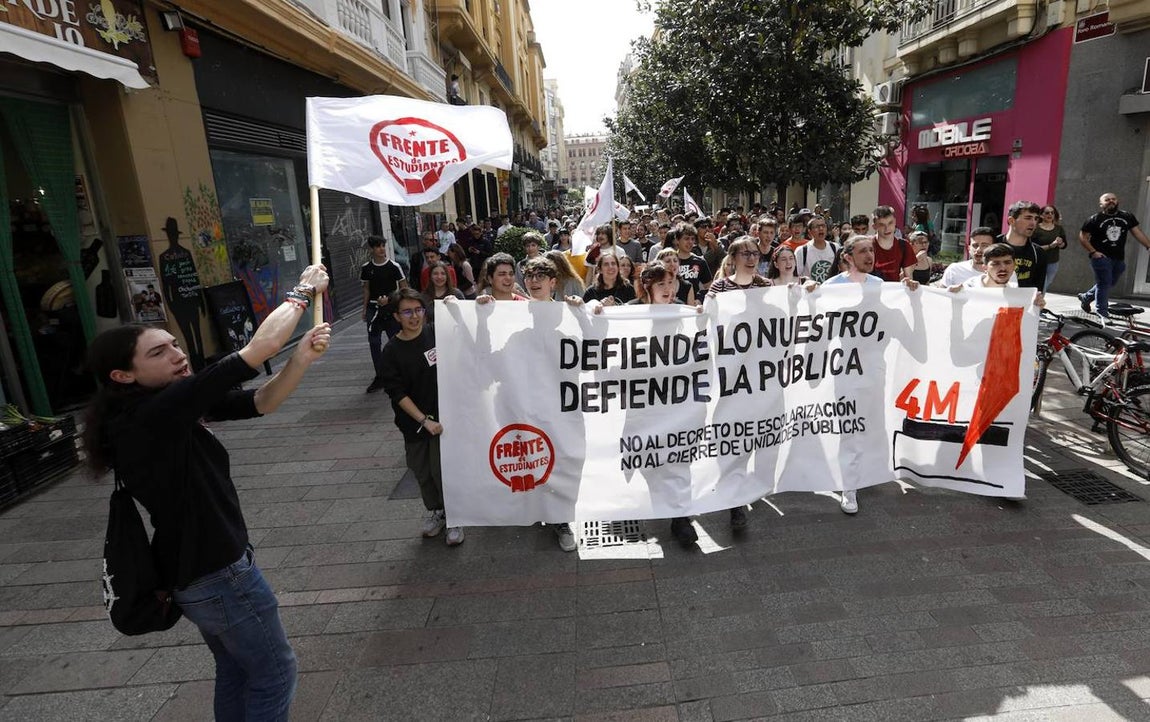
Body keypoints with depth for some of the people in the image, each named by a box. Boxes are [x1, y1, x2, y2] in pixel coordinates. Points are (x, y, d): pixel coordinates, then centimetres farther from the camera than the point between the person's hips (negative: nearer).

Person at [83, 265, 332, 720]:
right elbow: (257, 350, -33)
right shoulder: (153, 415, -28)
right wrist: (304, 291, -20)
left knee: (235, 669, 27)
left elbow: (259, 403, -3)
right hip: (219, 575, -9)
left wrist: (303, 358, -19)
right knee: (275, 672, 12)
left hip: (194, 570, 9)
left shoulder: (171, 410, -1)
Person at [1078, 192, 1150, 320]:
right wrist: (1093, 252, -12)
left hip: (1119, 259, 5)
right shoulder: (1094, 219, -5)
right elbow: (1083, 237, -4)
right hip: (1101, 257, -5)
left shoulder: (1127, 217, 7)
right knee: (1104, 284, -6)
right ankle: (1103, 314, 1)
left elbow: (1137, 232, 10)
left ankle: (1086, 297, 33)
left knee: (1108, 284, 13)